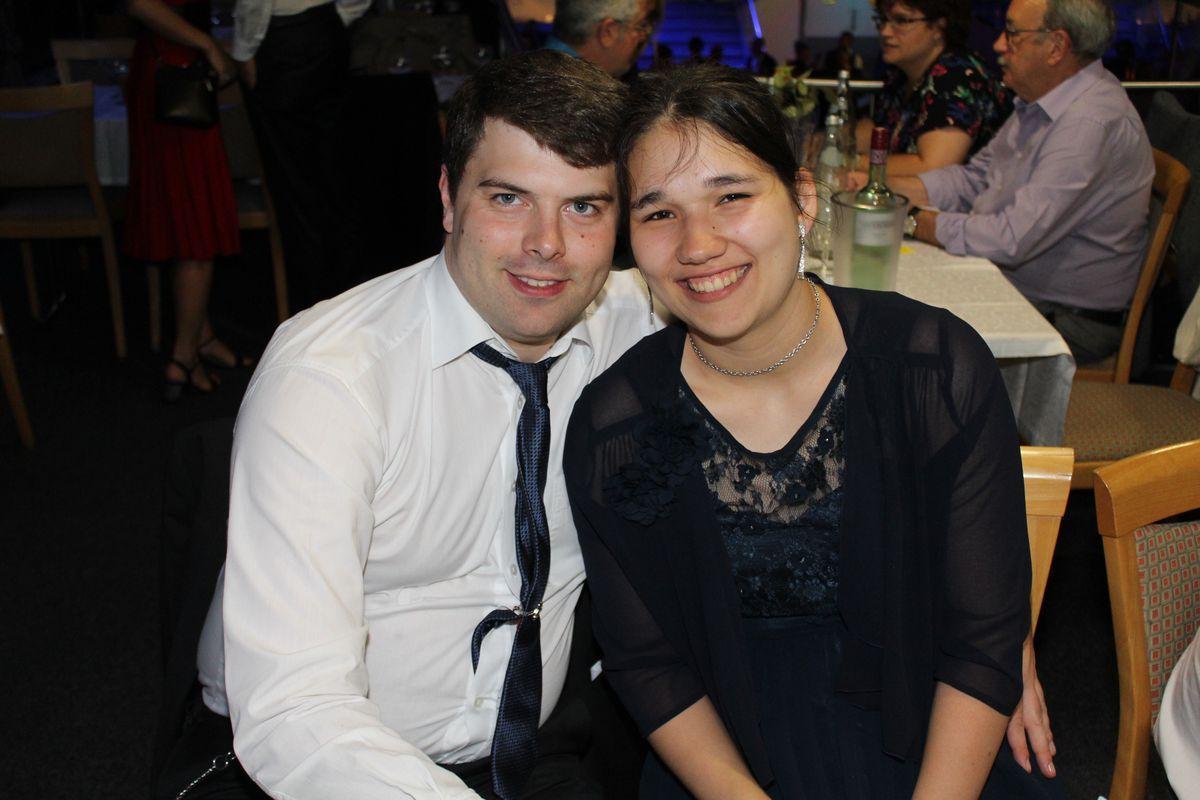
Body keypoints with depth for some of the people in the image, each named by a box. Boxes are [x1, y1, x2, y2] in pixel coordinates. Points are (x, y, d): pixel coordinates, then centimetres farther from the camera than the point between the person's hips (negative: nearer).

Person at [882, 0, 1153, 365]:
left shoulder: (1092, 123, -25)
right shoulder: (1040, 101, 8)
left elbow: (1016, 239, -30)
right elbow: (975, 178, 13)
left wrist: (933, 226, -15)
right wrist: (881, 187, 1)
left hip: (1067, 321, -9)